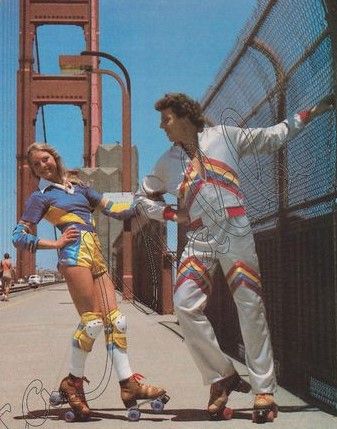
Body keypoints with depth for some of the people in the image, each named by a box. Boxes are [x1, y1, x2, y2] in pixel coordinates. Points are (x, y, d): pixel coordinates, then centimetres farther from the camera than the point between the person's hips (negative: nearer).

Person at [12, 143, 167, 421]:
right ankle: (73, 382, 1)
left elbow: (112, 209, 22)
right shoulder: (40, 197, 10)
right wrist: (56, 243, -3)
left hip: (96, 255, 6)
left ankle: (129, 385, -2)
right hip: (75, 253, -6)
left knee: (114, 320, -2)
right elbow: (19, 237, 3)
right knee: (92, 321, -14)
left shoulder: (78, 187, 26)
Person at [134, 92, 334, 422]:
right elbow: (142, 197, 27)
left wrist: (309, 113, 8)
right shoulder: (167, 162, 16)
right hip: (199, 240, 3)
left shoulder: (223, 136, 10)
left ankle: (264, 389, 3)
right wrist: (172, 215, 10)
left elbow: (271, 138, 12)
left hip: (235, 234, -2)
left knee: (251, 307, -5)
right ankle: (222, 377, -1)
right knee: (185, 304, -14)